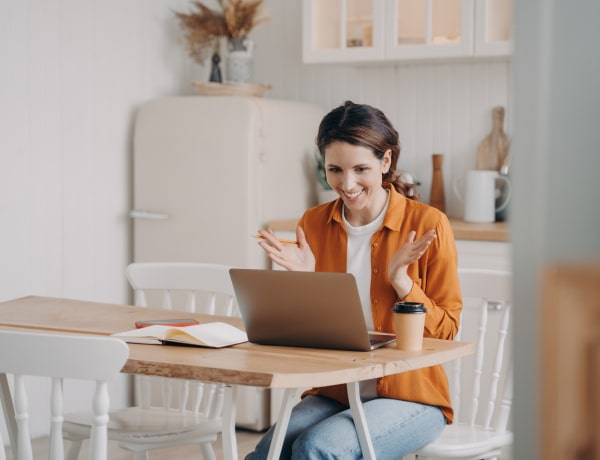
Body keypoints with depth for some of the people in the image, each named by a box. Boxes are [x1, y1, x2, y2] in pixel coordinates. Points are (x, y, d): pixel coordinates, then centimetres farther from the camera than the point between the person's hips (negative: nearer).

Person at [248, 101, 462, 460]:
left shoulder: (428, 225, -7)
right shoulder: (313, 225, 5)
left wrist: (400, 278, -17)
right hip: (333, 393, 3)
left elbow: (446, 331, -3)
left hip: (408, 396, -3)